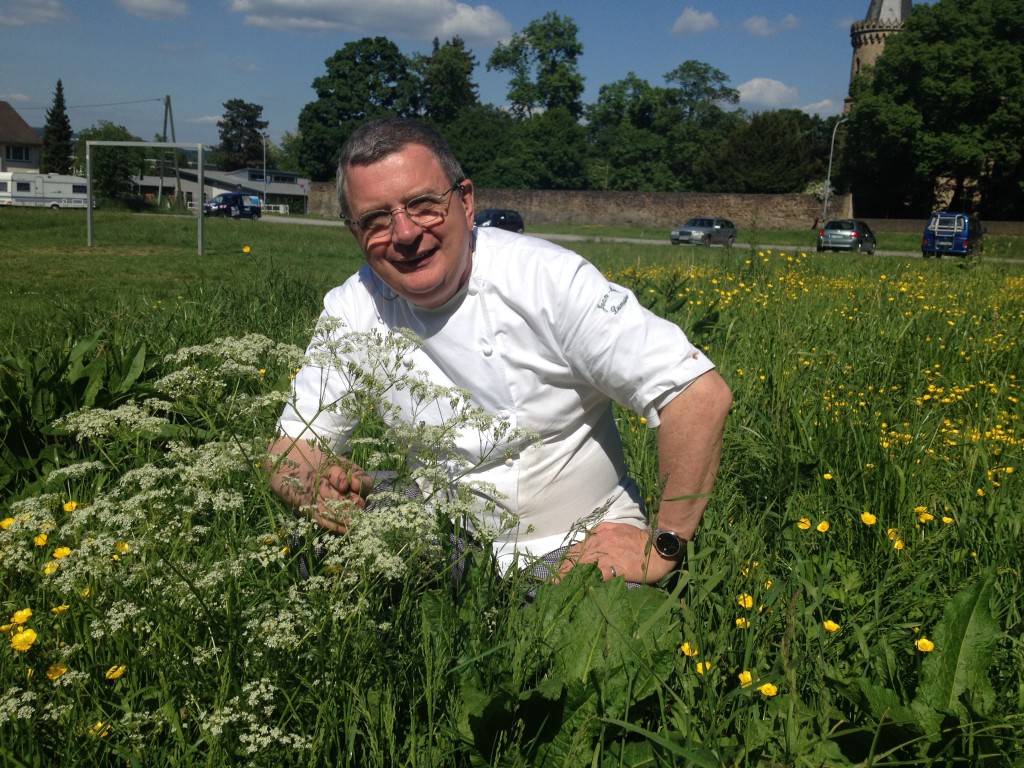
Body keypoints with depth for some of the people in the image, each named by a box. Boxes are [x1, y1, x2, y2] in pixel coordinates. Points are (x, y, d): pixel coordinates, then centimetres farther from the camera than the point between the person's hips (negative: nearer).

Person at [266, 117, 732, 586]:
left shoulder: (547, 279, -19)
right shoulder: (351, 312, -5)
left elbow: (701, 394, -22)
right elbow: (293, 446, 1)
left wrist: (663, 547, -20)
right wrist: (318, 488, -23)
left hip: (583, 546, -3)